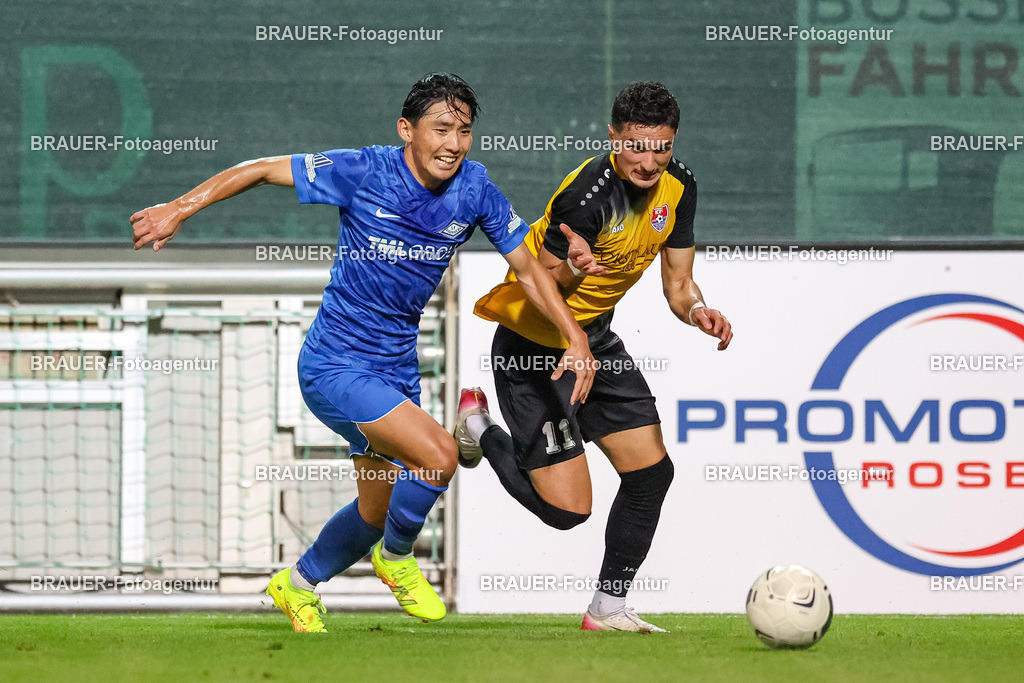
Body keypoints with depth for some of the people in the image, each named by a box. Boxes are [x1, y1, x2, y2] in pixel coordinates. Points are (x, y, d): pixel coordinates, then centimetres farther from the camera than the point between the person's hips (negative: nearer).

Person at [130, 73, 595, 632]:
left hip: (396, 367, 7)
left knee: (378, 512, 19)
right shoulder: (363, 172, -18)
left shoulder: (473, 188, -5)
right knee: (438, 455, -25)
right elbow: (262, 170, -10)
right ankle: (395, 557, 4)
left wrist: (576, 338, -5)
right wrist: (180, 209, -16)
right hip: (334, 367, -6)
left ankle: (297, 586, 46)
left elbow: (527, 266, 4)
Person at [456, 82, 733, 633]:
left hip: (594, 338, 8)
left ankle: (609, 608, 16)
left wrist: (697, 310, -20)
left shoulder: (677, 185, -6)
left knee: (651, 471, 1)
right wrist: (572, 271, -47)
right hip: (531, 344, -8)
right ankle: (478, 427, 18)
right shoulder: (588, 197, -30)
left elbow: (677, 283, 3)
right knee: (567, 508, -9)